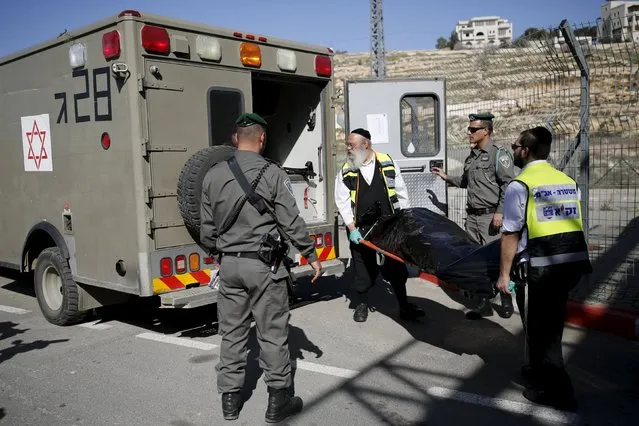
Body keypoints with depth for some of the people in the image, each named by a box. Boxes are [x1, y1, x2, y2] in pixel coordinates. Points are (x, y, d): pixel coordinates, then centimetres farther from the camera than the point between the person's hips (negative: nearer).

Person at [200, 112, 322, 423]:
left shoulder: (214, 175, 3)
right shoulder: (272, 174, -9)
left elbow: (207, 228, 7)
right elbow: (292, 222, -8)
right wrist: (311, 255, 4)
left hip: (229, 264, 4)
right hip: (264, 265, -4)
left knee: (232, 332, 14)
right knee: (272, 334, 6)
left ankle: (230, 399, 25)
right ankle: (278, 400, 17)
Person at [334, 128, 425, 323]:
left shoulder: (388, 163, 1)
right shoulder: (345, 172, 0)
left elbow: (401, 194, 6)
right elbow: (343, 202, -3)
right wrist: (352, 229, -11)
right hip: (361, 230, 0)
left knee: (397, 268, 8)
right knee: (363, 270, 7)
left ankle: (404, 306, 21)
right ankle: (361, 305, 27)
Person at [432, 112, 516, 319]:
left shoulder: (499, 154, -7)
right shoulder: (471, 157, 15)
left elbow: (508, 185, -14)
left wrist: (500, 212, -19)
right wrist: (447, 177, 19)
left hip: (491, 216, -7)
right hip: (472, 216, 7)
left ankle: (506, 301, 15)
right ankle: (484, 304, 18)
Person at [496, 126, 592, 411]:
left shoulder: (520, 185, -9)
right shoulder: (568, 182, 11)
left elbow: (511, 234, -11)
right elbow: (572, 225, 15)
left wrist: (504, 273, -5)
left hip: (540, 267, -7)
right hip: (574, 261, 7)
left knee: (538, 328, 9)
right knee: (551, 325, 22)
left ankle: (555, 389, 16)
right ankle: (541, 371, 39)